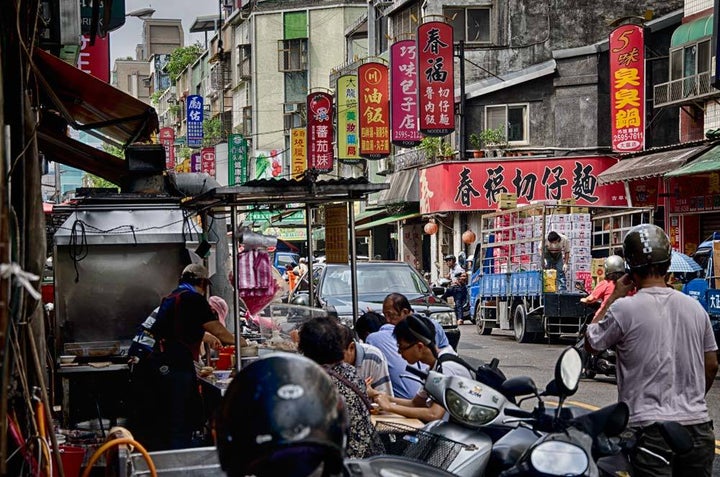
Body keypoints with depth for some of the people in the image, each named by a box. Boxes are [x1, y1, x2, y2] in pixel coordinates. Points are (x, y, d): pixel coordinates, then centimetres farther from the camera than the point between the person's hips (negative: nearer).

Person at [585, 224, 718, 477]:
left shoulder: (625, 308, -11)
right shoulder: (695, 307, 6)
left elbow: (591, 343, 5)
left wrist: (614, 296, 8)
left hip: (651, 429, -5)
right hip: (698, 426, 5)